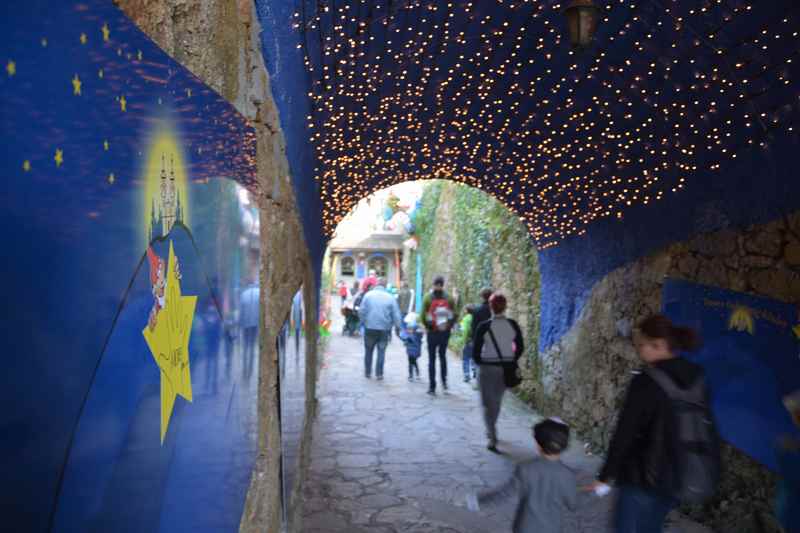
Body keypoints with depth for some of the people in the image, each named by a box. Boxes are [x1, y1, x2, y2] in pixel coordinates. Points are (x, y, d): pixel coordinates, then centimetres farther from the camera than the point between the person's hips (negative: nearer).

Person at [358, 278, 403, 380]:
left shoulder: (368, 295, -3)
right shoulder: (390, 297, -2)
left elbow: (361, 311, -4)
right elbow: (396, 315, -1)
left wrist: (363, 322, 11)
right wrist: (398, 327, 9)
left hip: (370, 328, 0)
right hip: (384, 329, 0)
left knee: (368, 350, 14)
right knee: (381, 351, 9)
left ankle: (368, 372, 20)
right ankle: (379, 373, 8)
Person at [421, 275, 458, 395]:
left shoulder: (428, 298, -6)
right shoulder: (449, 298, 1)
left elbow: (423, 316, -10)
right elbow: (455, 315, -1)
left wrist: (427, 326, 5)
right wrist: (449, 326, 11)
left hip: (432, 332, -2)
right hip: (445, 332, 2)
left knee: (431, 359, 6)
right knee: (443, 356, 22)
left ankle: (432, 387, 5)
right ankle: (444, 381, 16)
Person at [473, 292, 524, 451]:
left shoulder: (484, 327, -15)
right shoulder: (513, 325, -5)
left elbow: (475, 351, -11)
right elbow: (520, 347, 3)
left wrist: (480, 364, 8)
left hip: (488, 368, -4)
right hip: (506, 369, 4)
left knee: (488, 403, 6)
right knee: (497, 400, 23)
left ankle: (492, 439, -5)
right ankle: (491, 431, 40)